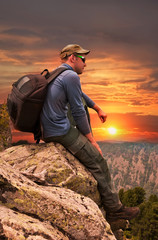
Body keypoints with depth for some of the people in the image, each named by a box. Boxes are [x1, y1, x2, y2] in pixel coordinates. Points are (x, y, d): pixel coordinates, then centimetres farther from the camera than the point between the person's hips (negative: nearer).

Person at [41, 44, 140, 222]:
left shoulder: (57, 74, 19)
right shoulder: (71, 76, -12)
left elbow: (80, 95, 31)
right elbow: (78, 112, -13)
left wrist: (98, 109, 42)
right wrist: (92, 141, -5)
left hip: (47, 131, 11)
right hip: (61, 132, -11)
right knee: (98, 163, -5)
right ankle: (114, 209, 6)